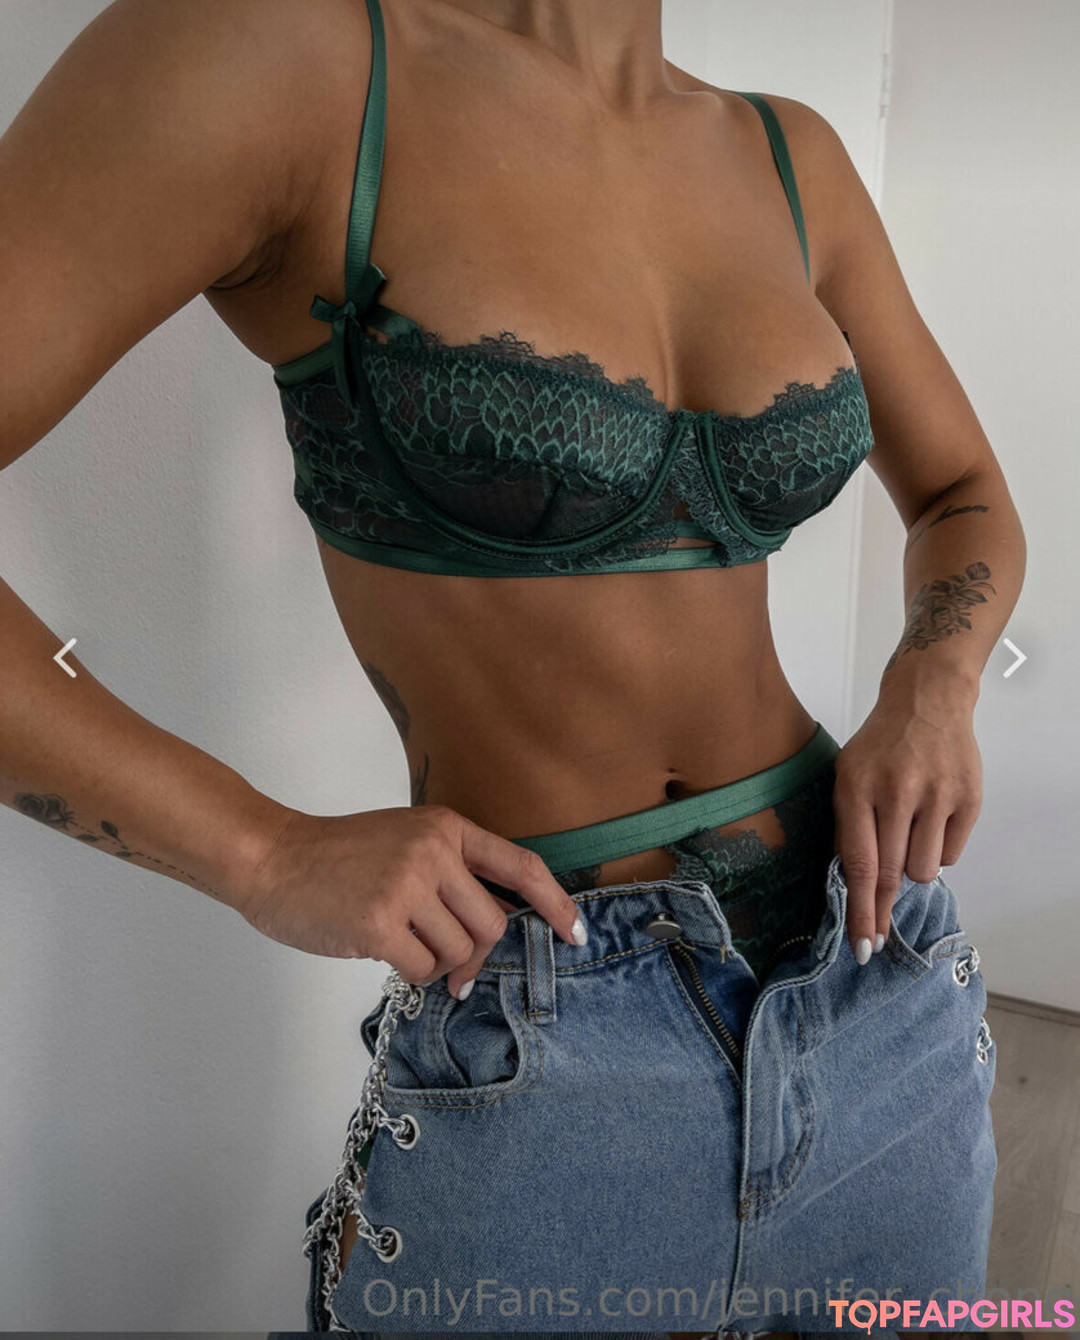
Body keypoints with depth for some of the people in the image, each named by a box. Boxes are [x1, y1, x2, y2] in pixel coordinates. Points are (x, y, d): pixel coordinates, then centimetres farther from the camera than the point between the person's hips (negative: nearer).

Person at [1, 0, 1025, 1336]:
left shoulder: (789, 158, 4)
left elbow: (965, 501, 14)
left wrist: (932, 690, -5)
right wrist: (265, 854, -19)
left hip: (883, 991, 6)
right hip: (537, 1059, -5)